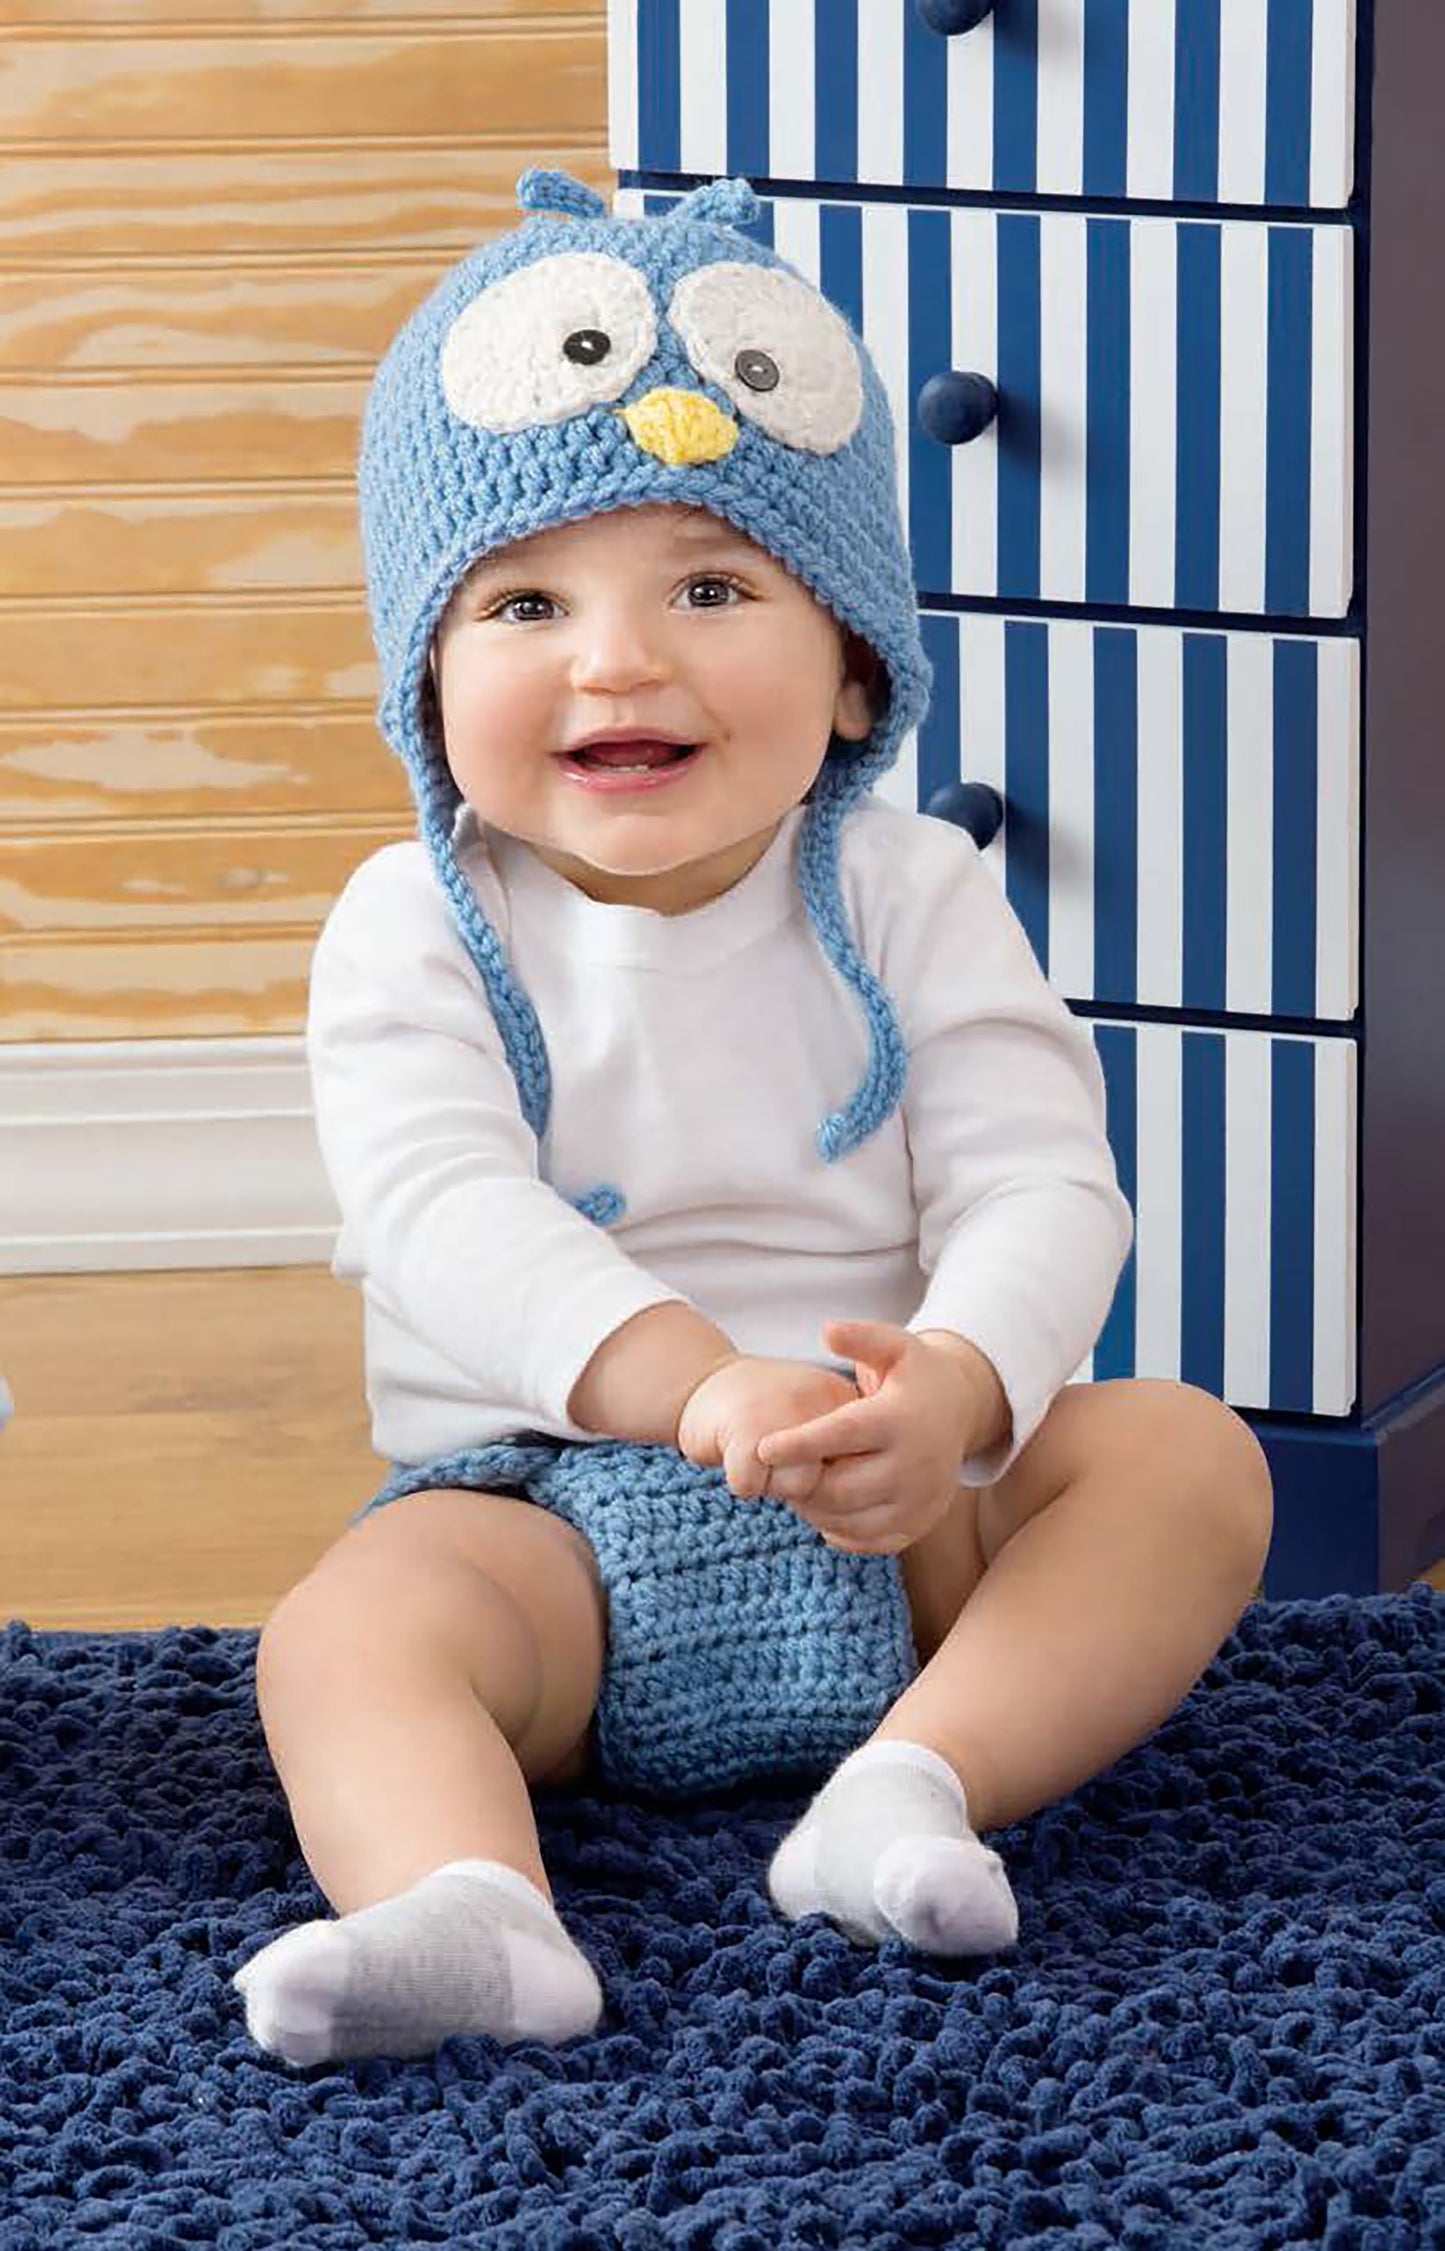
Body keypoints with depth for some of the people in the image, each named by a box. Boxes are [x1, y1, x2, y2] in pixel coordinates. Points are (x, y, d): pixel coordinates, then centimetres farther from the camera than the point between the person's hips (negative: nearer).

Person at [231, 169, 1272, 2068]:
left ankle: (922, 1772, -35)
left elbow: (1041, 1192, -8)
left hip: (910, 1514, 2)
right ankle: (460, 1901, -57)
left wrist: (952, 1394, -32)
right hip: (543, 1508, -2)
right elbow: (441, 1210, -18)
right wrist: (696, 1381, -36)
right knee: (346, 1634, -30)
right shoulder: (416, 930, -2)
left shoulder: (912, 902, 2)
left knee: (1187, 1457, -20)